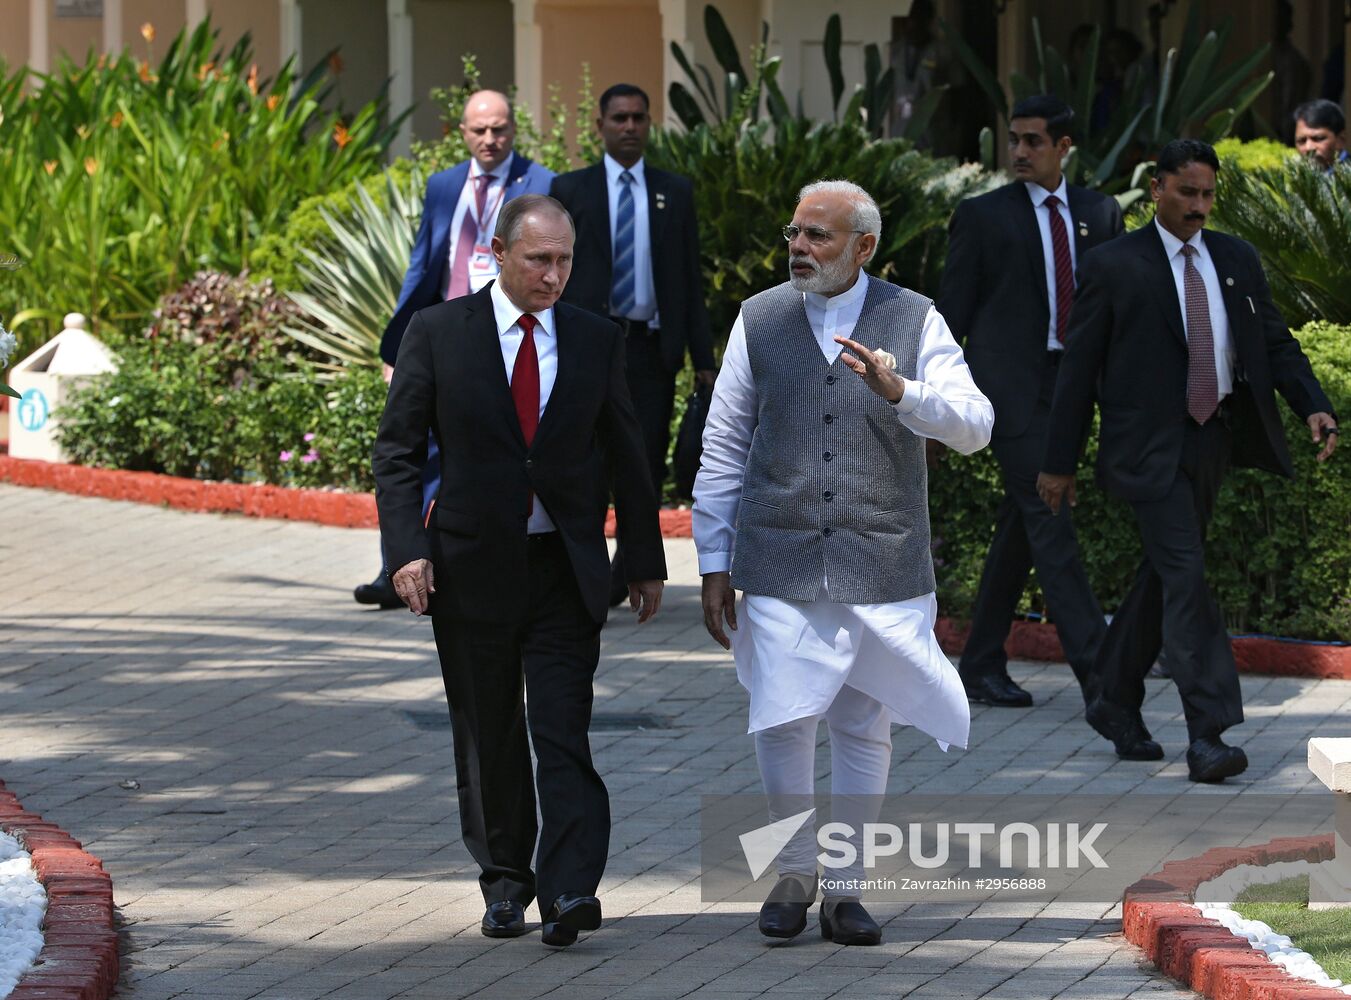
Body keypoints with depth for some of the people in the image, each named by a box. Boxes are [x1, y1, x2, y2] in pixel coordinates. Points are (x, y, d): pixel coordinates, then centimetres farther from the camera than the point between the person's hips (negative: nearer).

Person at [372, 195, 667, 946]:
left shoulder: (596, 341, 5)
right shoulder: (438, 333, -1)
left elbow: (625, 456, 12)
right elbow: (398, 451, -1)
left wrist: (647, 562, 12)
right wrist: (407, 550, -12)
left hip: (566, 572, 0)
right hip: (473, 567, 0)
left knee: (563, 734, -12)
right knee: (488, 740, 9)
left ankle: (571, 891, -19)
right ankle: (507, 882, 22)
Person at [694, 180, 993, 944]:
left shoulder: (914, 321, 3)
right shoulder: (760, 320, 7)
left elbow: (975, 427, -6)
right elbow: (723, 447, 9)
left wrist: (899, 393, -25)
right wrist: (715, 564, 6)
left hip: (881, 566, 0)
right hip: (781, 565, 0)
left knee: (866, 731, 4)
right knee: (783, 723, -7)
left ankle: (846, 889, 15)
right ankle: (794, 874, 13)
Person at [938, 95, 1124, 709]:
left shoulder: (1099, 214, 12)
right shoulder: (982, 216, 1)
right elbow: (952, 311, 2)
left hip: (1068, 383, 5)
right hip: (1008, 386, -5)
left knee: (1019, 528, 9)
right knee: (1048, 520, -12)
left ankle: (982, 667, 17)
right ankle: (1094, 665, -16)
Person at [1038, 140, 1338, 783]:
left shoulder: (1236, 261, 11)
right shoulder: (1113, 266, -3)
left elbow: (1275, 342, 12)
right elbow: (1080, 366, -1)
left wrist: (1313, 406, -7)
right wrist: (1059, 462, -1)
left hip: (1213, 440, 6)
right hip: (1150, 449, -6)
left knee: (1164, 575, 15)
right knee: (1186, 576, -15)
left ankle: (1117, 704, 31)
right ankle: (1206, 735, -19)